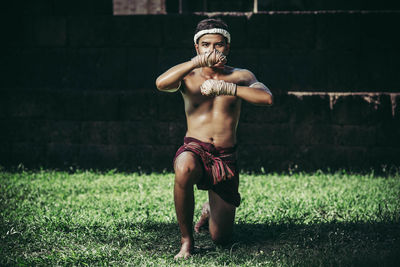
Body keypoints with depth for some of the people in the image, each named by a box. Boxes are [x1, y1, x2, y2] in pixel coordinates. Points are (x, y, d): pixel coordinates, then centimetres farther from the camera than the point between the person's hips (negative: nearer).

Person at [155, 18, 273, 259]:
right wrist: (200, 61, -31)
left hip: (226, 157, 1)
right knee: (184, 170, -41)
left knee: (221, 238, 2)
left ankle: (210, 211, 41)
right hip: (195, 149, -1)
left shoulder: (240, 76, 2)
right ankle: (187, 239, -19)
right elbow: (161, 83, -22)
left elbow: (267, 98, -18)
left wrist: (224, 88, -26)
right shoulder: (188, 76, 1)